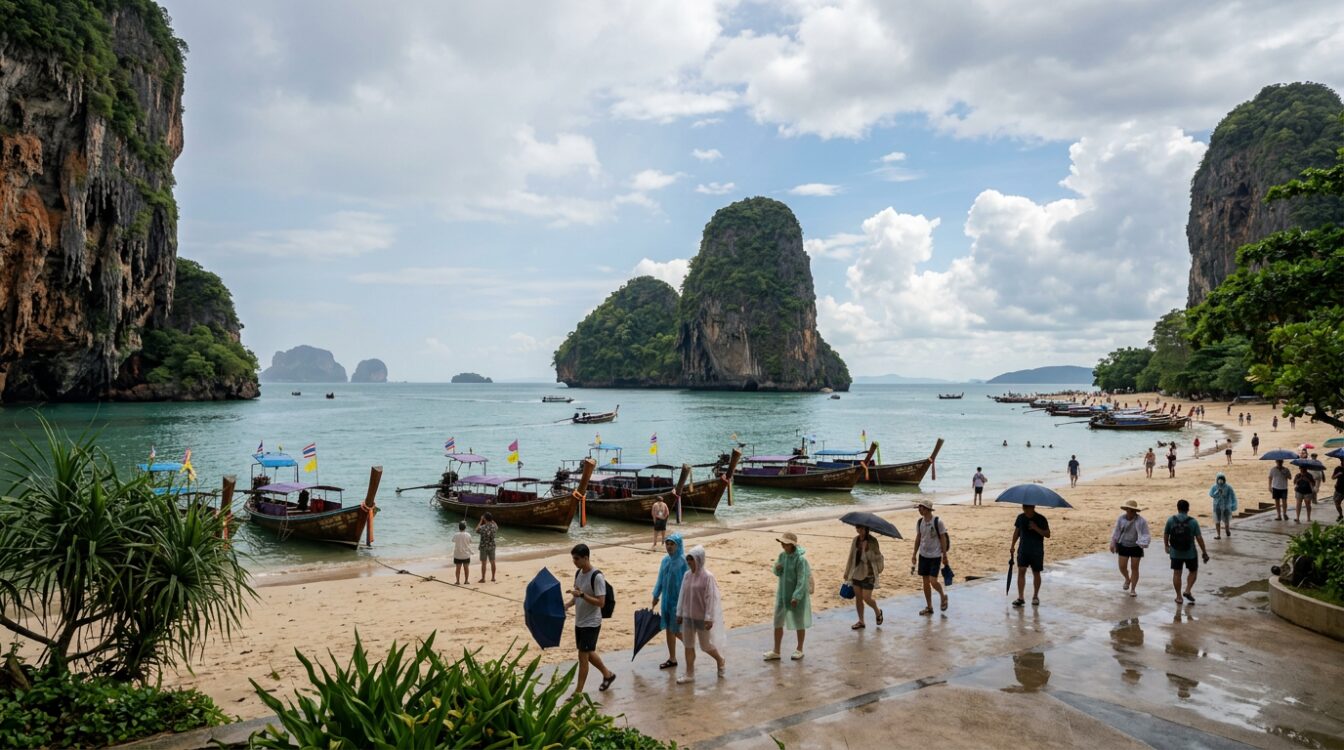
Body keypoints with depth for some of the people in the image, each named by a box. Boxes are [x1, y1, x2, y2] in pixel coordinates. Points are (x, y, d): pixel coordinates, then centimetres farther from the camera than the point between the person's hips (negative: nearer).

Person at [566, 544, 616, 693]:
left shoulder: (597, 577, -21)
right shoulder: (578, 573, 4)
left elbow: (600, 602, -23)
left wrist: (582, 594, -31)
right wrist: (566, 606, -1)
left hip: (591, 623, -8)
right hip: (579, 622, 8)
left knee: (583, 656, -4)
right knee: (588, 653, 19)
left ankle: (578, 692, 6)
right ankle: (608, 674, 39)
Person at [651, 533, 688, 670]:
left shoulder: (683, 561, -17)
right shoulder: (665, 560, 3)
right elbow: (660, 581, 11)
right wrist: (655, 599, 14)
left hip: (678, 600, -6)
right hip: (666, 600, 7)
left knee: (676, 630, -1)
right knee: (668, 629, 12)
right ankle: (672, 659, 24)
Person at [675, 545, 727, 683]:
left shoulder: (707, 576, -15)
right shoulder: (687, 575, 2)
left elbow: (711, 598, -16)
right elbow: (682, 595, 9)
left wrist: (709, 618, -18)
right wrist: (679, 613, 9)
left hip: (701, 617, -5)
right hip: (687, 616, 6)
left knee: (706, 645, 6)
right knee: (688, 645, 8)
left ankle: (721, 661, 33)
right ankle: (689, 674, 18)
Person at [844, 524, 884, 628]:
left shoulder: (872, 541, -12)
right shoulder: (856, 539, 5)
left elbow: (875, 557, -14)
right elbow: (851, 556, 14)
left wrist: (866, 548, -24)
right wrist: (847, 572, 17)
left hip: (868, 573, -6)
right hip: (856, 572, 6)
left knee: (866, 598, -5)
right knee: (858, 598, 9)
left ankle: (878, 612, 26)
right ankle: (861, 622, 22)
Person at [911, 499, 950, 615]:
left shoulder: (938, 522, -14)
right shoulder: (919, 522, 2)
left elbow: (943, 539, -8)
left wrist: (944, 555, -6)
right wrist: (914, 554, 12)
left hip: (935, 556, -5)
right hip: (923, 555, 5)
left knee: (933, 581, -11)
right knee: (925, 581, 8)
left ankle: (943, 596, 20)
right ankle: (929, 607, 20)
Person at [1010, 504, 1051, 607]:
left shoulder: (1041, 519, -10)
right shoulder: (1020, 517, 1)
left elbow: (1047, 534, -11)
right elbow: (1017, 531, 12)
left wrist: (1036, 528, -26)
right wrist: (1012, 545, 8)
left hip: (1037, 551, -2)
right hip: (1023, 550, 2)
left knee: (1036, 573, 9)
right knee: (1021, 571, -8)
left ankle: (1035, 597, 25)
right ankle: (1020, 598, -7)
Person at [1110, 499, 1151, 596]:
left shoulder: (1141, 521, -19)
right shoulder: (1121, 518, -9)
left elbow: (1145, 535, -17)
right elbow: (1116, 532, 3)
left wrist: (1143, 545, -34)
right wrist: (1113, 544, 8)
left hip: (1136, 547, -2)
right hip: (1123, 546, 2)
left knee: (1134, 568, 3)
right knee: (1122, 567, 2)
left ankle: (1133, 589, 18)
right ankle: (1127, 579, 35)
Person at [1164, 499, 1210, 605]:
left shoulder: (1171, 520, -7)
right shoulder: (1193, 522, -11)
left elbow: (1165, 535, 3)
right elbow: (1199, 538, -11)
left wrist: (1166, 546, 20)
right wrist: (1204, 552, -1)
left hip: (1175, 553, 1)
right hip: (1190, 553, -1)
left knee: (1176, 573, 10)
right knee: (1193, 572, 20)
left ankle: (1178, 596, 15)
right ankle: (1187, 591, 9)